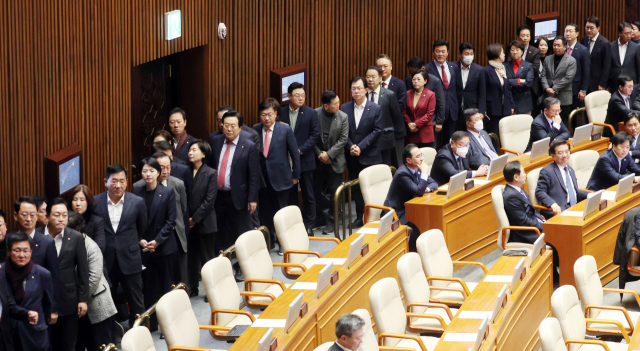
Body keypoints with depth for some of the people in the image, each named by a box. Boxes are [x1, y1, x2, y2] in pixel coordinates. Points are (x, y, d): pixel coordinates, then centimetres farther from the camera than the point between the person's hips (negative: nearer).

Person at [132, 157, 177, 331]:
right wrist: (140, 240, -7)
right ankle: (151, 322, 12)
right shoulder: (137, 192, 3)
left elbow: (171, 221, -5)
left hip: (164, 247, -2)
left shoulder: (168, 193, -3)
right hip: (143, 247, 2)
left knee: (166, 286, 2)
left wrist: (157, 241, -12)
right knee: (149, 287, 5)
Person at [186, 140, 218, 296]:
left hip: (204, 223, -4)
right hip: (188, 223, 4)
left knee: (207, 257, 3)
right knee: (191, 257, 9)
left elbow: (209, 200, -11)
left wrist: (195, 219, -12)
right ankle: (192, 288, 18)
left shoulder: (211, 174, -7)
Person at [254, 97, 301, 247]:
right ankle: (269, 240, 20)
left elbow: (295, 154, 0)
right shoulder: (255, 130, 0)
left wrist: (295, 175, 1)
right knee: (265, 211, 8)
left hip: (280, 178, -2)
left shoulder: (285, 130, -6)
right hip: (261, 177, 2)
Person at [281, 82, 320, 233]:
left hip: (305, 160, -1)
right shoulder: (282, 113, 1)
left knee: (308, 194, 5)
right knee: (290, 194, 8)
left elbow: (315, 134, -5)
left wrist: (300, 150, -14)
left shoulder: (310, 113, -3)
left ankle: (308, 225, 13)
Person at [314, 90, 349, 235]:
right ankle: (319, 219, 21)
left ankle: (331, 221, 13)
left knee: (334, 193, 3)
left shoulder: (343, 117, -7)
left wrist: (329, 154, -13)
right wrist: (319, 153, -10)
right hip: (318, 161, 1)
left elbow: (343, 139, -7)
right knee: (316, 191, 7)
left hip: (335, 161, -1)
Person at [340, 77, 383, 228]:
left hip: (370, 157, -3)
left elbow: (376, 131, -7)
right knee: (355, 188, 7)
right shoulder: (345, 108, 6)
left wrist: (361, 147, -14)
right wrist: (351, 146, -12)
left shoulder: (376, 109, -2)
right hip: (352, 157, 3)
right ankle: (359, 217, 16)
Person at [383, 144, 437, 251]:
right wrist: (424, 173, -26)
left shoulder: (417, 169, 3)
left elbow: (434, 183, 11)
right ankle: (411, 252, -17)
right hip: (397, 213, -9)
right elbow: (419, 192, -29)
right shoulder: (402, 174, -24)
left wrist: (426, 189, -12)